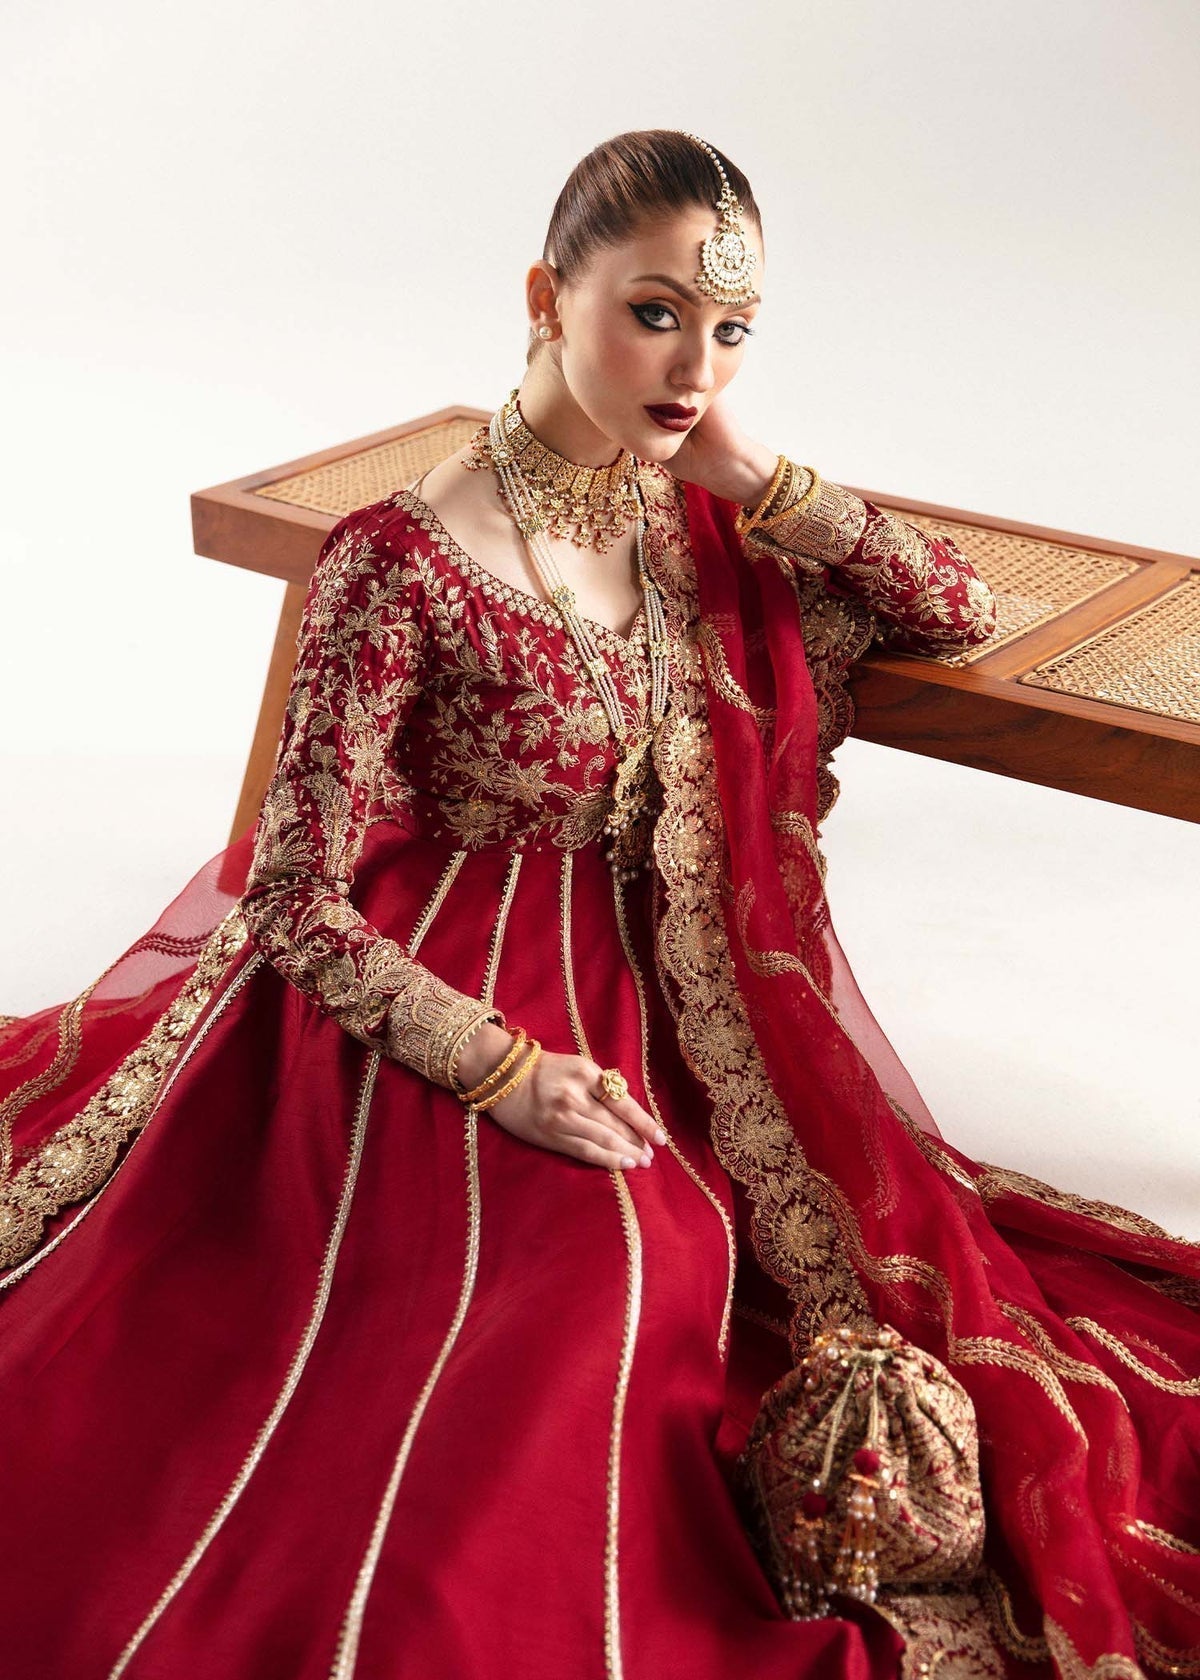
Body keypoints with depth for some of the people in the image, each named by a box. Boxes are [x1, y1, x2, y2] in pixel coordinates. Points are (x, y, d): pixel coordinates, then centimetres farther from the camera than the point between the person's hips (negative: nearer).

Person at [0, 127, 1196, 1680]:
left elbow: (962, 612, 4)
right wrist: (506, 1069, -23)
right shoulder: (404, 562, -19)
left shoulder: (687, 514, 1)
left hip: (646, 993, 6)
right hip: (437, 998, -6)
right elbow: (292, 901, -16)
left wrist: (756, 478, -9)